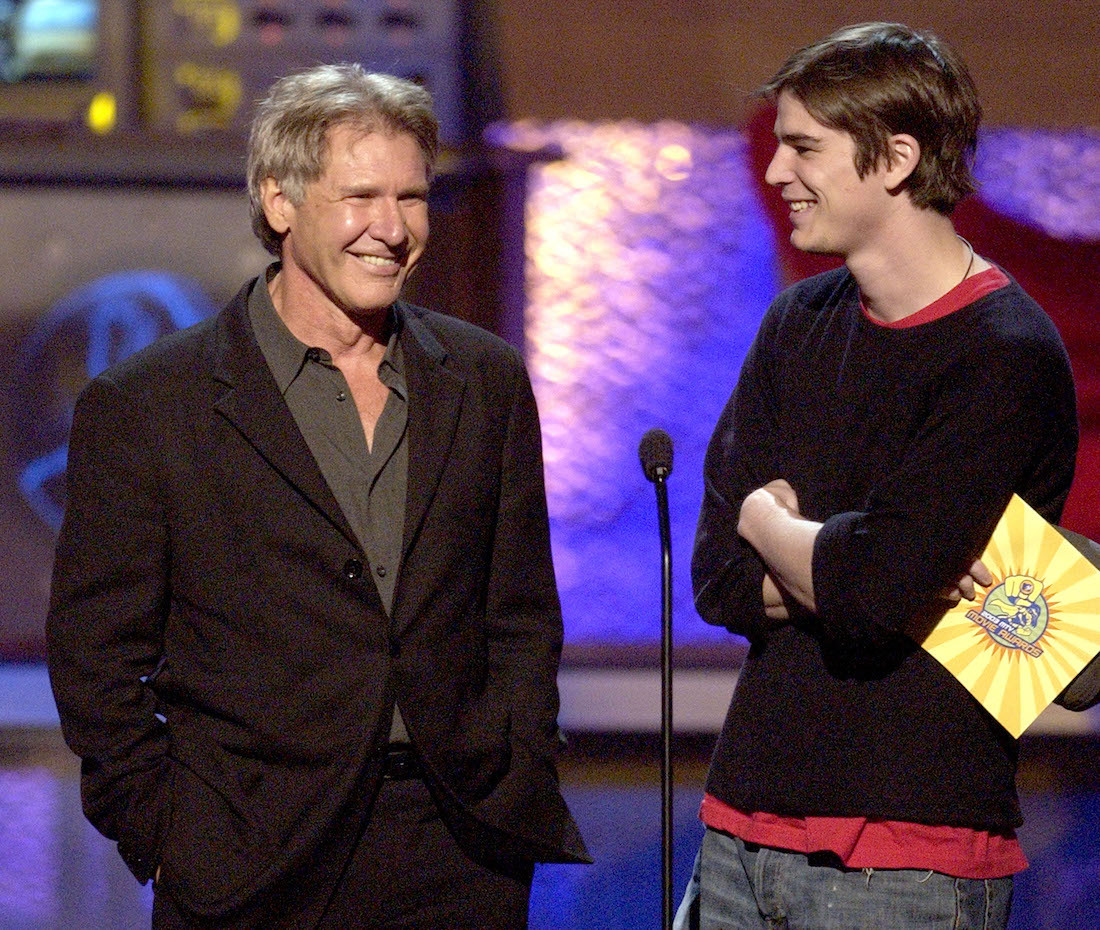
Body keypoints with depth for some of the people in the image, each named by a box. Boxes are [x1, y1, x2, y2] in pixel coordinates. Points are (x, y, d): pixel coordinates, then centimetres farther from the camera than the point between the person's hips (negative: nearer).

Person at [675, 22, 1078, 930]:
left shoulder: (1008, 361, -12)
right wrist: (828, 559, -13)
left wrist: (770, 522, -2)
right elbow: (720, 575, 5)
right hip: (746, 827, 6)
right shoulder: (801, 326, 11)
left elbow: (873, 585, -22)